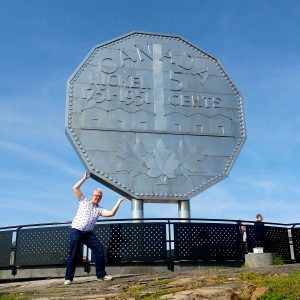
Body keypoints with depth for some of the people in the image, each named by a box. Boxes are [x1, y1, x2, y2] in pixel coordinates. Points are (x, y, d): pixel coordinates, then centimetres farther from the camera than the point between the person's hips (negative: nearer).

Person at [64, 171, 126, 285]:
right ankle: (68, 278, 5)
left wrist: (119, 202, 2)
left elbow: (111, 213, 0)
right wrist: (85, 178, 2)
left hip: (88, 233, 4)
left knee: (99, 249, -7)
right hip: (76, 231, -4)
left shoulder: (100, 209, 15)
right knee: (74, 254, -5)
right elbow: (75, 188, 1)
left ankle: (101, 274, 2)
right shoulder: (84, 200, 9)